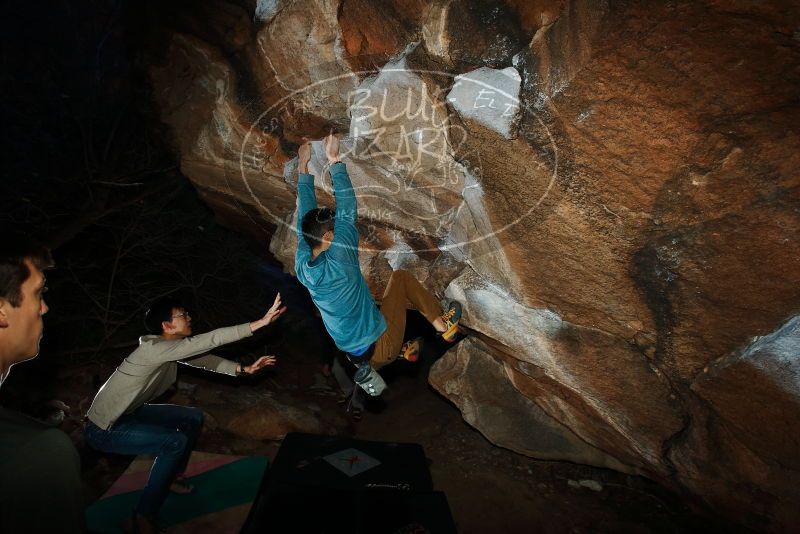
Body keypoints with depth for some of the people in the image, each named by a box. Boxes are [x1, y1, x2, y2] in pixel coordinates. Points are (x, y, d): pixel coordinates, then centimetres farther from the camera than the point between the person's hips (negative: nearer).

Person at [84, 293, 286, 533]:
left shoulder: (172, 346, -3)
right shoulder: (156, 349, -31)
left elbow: (204, 358, 3)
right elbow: (212, 339, -38)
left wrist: (244, 369, -10)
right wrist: (261, 322, -41)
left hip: (129, 413, 10)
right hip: (105, 429, -10)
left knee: (193, 417, 8)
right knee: (176, 443, -23)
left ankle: (172, 476, 27)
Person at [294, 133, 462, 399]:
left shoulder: (303, 266, -8)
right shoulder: (338, 261, -26)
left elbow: (305, 213, 0)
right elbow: (348, 211, -21)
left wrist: (303, 166, 4)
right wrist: (334, 161, -16)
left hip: (356, 353, 7)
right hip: (380, 348, -7)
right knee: (401, 277, 9)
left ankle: (402, 350, 25)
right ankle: (444, 325, 16)